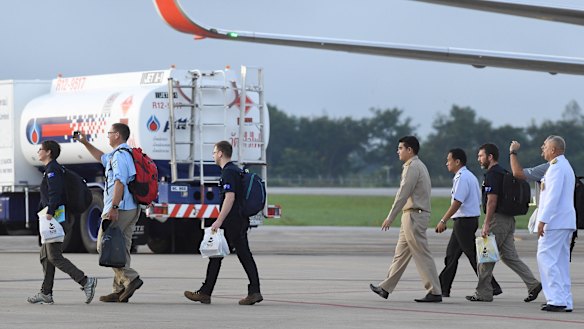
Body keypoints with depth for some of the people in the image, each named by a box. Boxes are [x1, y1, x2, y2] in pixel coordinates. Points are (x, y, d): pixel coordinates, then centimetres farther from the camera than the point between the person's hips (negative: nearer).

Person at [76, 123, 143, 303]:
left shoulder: (119, 155, -13)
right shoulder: (127, 154, 20)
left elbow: (120, 182, -25)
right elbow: (102, 158, 40)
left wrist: (114, 207, -29)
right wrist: (85, 143, 42)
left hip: (119, 210, -10)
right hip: (131, 209, 10)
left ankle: (130, 278, -17)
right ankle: (120, 291, 9)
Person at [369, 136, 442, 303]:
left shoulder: (413, 167, -13)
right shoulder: (419, 166, 18)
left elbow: (403, 194, -18)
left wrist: (390, 217, -16)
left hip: (413, 215, -10)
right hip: (411, 215, 10)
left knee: (422, 254, -8)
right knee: (401, 253, 13)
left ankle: (434, 292, -8)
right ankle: (386, 288, 19)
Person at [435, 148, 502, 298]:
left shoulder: (462, 178, -16)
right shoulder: (470, 176, 16)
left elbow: (457, 202, -22)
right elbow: (478, 202, 18)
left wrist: (443, 221, -20)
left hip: (464, 222, -11)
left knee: (473, 256, -6)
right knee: (451, 253, 11)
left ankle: (492, 286, -3)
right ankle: (443, 288, 14)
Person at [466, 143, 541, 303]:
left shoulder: (492, 175, -13)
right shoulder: (503, 173, 18)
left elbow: (492, 201, -20)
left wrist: (486, 225, -21)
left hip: (498, 219, -10)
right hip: (509, 219, 10)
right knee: (509, 255, 9)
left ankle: (483, 293, 2)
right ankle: (533, 284, 1)